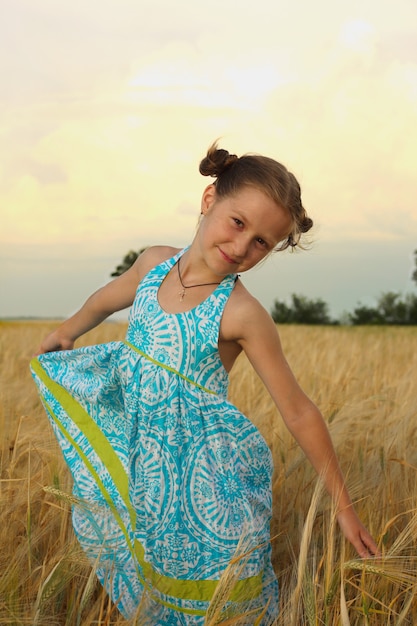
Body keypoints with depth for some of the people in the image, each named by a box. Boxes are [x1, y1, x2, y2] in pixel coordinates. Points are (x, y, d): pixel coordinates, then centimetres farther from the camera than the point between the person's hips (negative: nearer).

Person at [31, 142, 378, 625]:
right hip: (141, 458, 5)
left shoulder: (242, 314, -20)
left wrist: (342, 505, -9)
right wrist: (67, 331, 38)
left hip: (205, 471, -5)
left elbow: (299, 413, -14)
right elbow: (109, 298, 19)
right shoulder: (154, 264, -5)